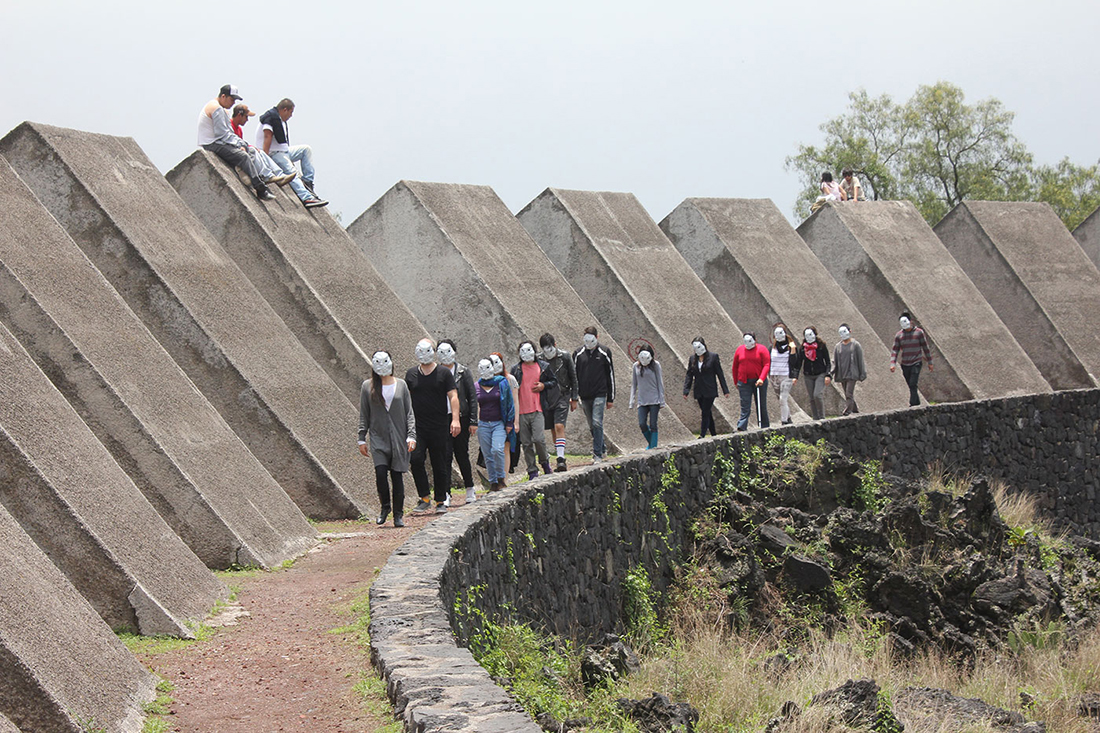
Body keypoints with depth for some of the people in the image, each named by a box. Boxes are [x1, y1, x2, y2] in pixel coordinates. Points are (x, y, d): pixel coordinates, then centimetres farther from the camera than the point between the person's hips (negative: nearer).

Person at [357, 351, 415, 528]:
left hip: (399, 438, 0)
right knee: (380, 472, -14)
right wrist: (362, 439, 5)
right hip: (378, 438, 0)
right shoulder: (367, 386, 5)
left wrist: (411, 436, -3)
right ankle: (385, 506, 9)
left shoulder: (401, 385, 7)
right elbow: (363, 415, 9)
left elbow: (409, 413, 7)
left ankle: (398, 514, 10)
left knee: (397, 475, 0)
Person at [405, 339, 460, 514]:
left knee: (440, 465, 2)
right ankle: (424, 498, -3)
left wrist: (455, 419, -13)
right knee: (415, 459, -14)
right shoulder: (411, 374, 10)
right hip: (417, 427, 1)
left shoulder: (444, 373, 2)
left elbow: (453, 396, -2)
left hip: (440, 427, -1)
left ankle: (441, 501, 13)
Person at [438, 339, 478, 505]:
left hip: (461, 419, -1)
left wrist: (473, 422, -3)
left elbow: (472, 397, 2)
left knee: (462, 455, 3)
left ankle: (470, 490, 17)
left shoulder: (463, 372, 1)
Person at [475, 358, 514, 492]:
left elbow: (509, 403, 6)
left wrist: (509, 423, 2)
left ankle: (500, 478, -4)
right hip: (483, 424, 2)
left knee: (497, 449, -21)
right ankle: (493, 482, 11)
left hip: (499, 423, -2)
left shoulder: (502, 383, 3)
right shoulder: (476, 387, 7)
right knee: (487, 455, 2)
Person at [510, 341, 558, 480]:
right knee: (526, 443, 3)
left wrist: (544, 385, -1)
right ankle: (532, 471, 13)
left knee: (538, 438, -16)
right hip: (521, 411, 2)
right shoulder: (516, 369, 8)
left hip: (537, 410, -2)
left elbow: (554, 381, 17)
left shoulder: (543, 367, 7)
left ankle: (544, 460, 13)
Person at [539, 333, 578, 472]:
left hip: (562, 397, -3)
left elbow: (573, 378, 5)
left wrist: (574, 399, 3)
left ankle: (561, 459, -22)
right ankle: (560, 458, 19)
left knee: (559, 427, -16)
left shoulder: (565, 357, -3)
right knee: (554, 430, 8)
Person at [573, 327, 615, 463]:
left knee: (597, 423, -14)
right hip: (585, 396, 3)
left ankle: (597, 454, -12)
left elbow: (610, 376, 7)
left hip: (599, 395, -3)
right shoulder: (578, 354, 7)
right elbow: (574, 375, 11)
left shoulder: (604, 353, 3)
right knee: (592, 426, 9)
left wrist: (611, 398, 5)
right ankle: (601, 449, 25)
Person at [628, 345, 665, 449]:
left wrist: (661, 401, -3)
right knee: (642, 424, -6)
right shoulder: (636, 366, 6)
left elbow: (660, 383, 0)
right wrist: (632, 401, 7)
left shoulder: (655, 365, -2)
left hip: (654, 400, -3)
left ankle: (653, 447, 1)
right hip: (642, 400, 3)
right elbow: (634, 384, 12)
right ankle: (650, 443, 17)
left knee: (653, 424, -4)